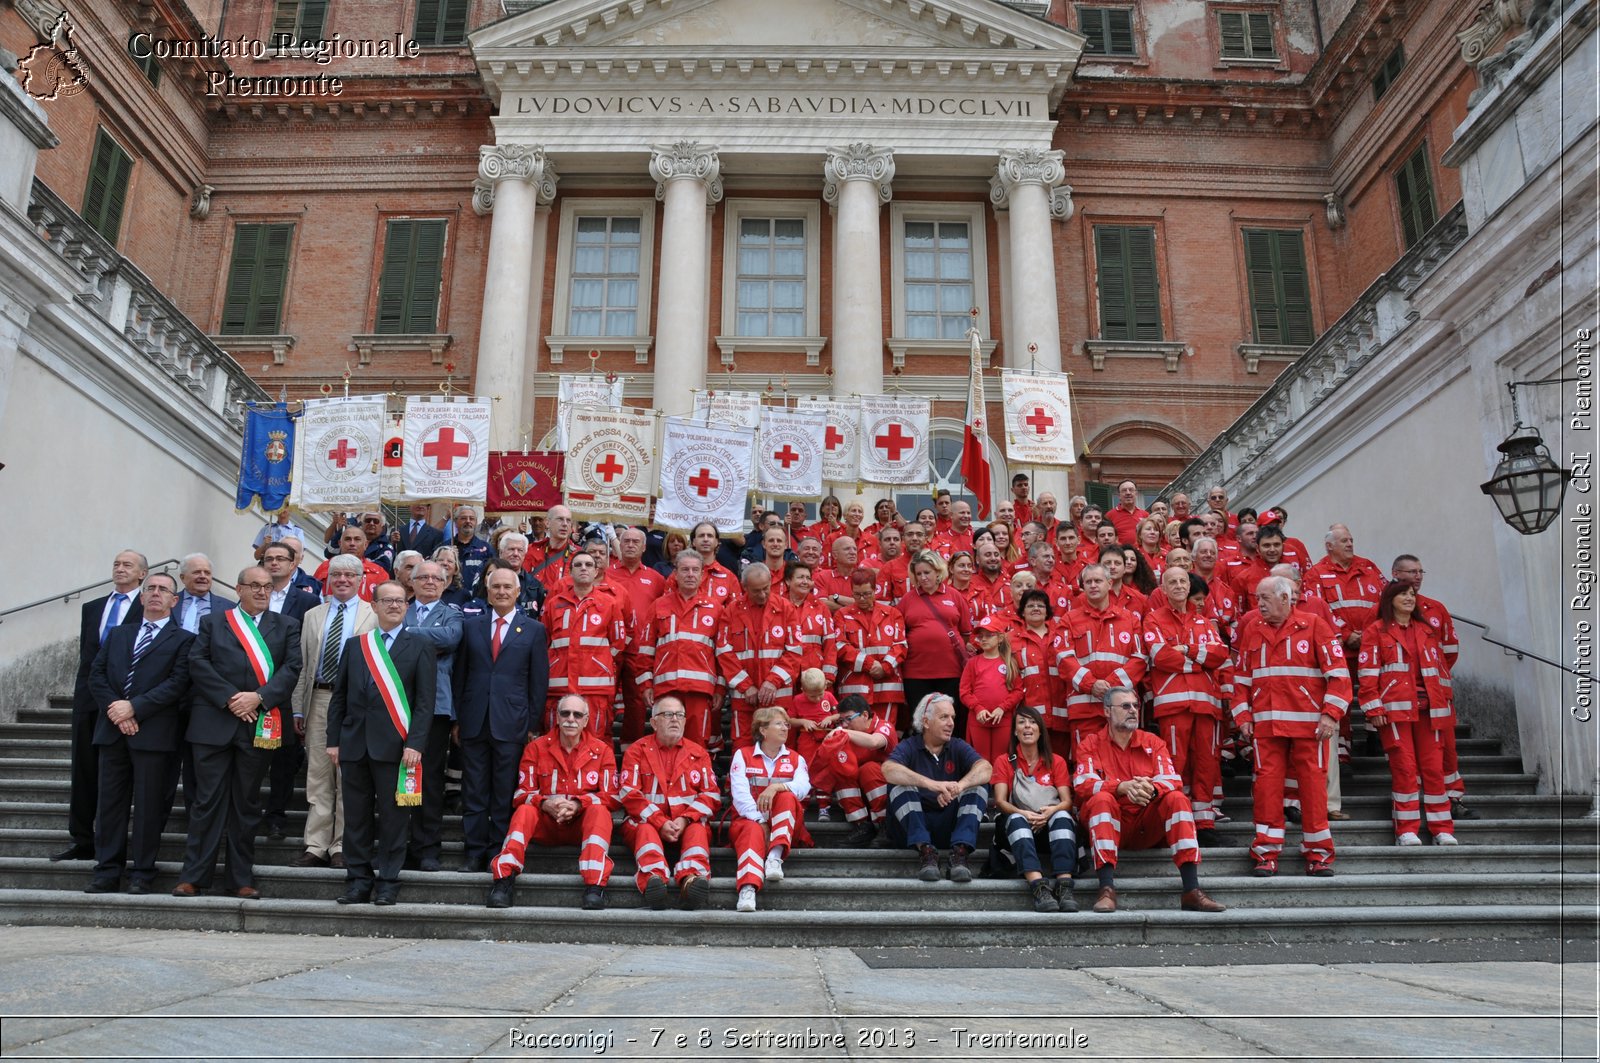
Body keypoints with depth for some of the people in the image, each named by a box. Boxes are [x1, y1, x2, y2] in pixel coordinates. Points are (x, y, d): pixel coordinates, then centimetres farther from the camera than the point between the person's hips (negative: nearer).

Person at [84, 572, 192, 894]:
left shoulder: (182, 639, 4)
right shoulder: (118, 634, 19)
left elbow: (177, 684, -8)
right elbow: (96, 674, 9)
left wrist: (134, 707, -15)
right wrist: (114, 711, -7)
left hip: (153, 732, -4)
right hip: (113, 729, 4)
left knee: (148, 805, 0)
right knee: (110, 801, 6)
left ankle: (142, 873, 8)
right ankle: (107, 871, 13)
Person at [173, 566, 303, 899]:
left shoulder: (286, 627, 12)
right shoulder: (214, 622, 11)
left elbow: (292, 668, 1)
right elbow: (197, 662, -1)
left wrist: (258, 697, -13)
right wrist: (229, 698, -11)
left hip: (259, 725, 1)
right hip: (214, 722, -1)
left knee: (247, 803, 7)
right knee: (207, 800, 1)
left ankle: (241, 879, 13)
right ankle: (192, 876, 10)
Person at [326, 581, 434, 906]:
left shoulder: (420, 647, 2)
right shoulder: (355, 646, 14)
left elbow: (425, 701, -4)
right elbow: (339, 696, 13)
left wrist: (415, 744, -12)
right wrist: (334, 740, 6)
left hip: (395, 745, -3)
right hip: (355, 744, 3)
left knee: (393, 816, 1)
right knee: (356, 816, 8)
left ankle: (387, 881, 11)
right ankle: (358, 879, 18)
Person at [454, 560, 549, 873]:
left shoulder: (534, 630, 4)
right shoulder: (471, 626, 10)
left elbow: (539, 682, 3)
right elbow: (461, 674, 10)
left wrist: (533, 724, -1)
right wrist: (458, 718, 5)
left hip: (511, 723, -2)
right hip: (474, 721, 2)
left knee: (505, 794, 3)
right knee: (473, 793, 6)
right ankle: (474, 852, 15)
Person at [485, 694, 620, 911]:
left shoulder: (601, 749, 1)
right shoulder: (536, 747, 3)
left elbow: (612, 797, -5)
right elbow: (522, 794, -2)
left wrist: (578, 804, -22)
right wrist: (545, 803, -24)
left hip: (584, 823, -1)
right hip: (546, 823, 1)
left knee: (599, 811, -32)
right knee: (525, 811, -28)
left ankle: (595, 885, -41)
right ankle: (504, 879, -34)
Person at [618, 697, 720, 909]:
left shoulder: (698, 753, 13)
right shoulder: (638, 750, 8)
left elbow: (712, 794, 5)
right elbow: (629, 793, -3)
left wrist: (685, 819, -14)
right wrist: (660, 822, -16)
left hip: (689, 823, 1)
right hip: (647, 821, -1)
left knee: (698, 830, -31)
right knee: (646, 830, -33)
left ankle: (691, 879, -56)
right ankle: (653, 879, -58)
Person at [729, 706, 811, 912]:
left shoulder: (795, 759, 14)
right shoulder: (742, 755, 8)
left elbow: (803, 787, -8)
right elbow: (740, 792, -8)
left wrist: (776, 787, -28)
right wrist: (760, 821, -23)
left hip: (783, 822, 2)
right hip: (749, 818, -2)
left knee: (786, 796, -29)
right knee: (753, 831, -38)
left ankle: (775, 856, -38)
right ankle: (747, 889, -60)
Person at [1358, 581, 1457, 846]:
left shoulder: (1425, 630, 19)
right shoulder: (1376, 630, 4)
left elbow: (1441, 667, 21)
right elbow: (1368, 672, -2)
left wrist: (1445, 700, 13)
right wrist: (1374, 708, -9)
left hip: (1428, 708, 4)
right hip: (1395, 708, -4)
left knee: (1433, 766, 1)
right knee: (1404, 767, -7)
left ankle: (1442, 828, 9)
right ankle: (1407, 829, 0)